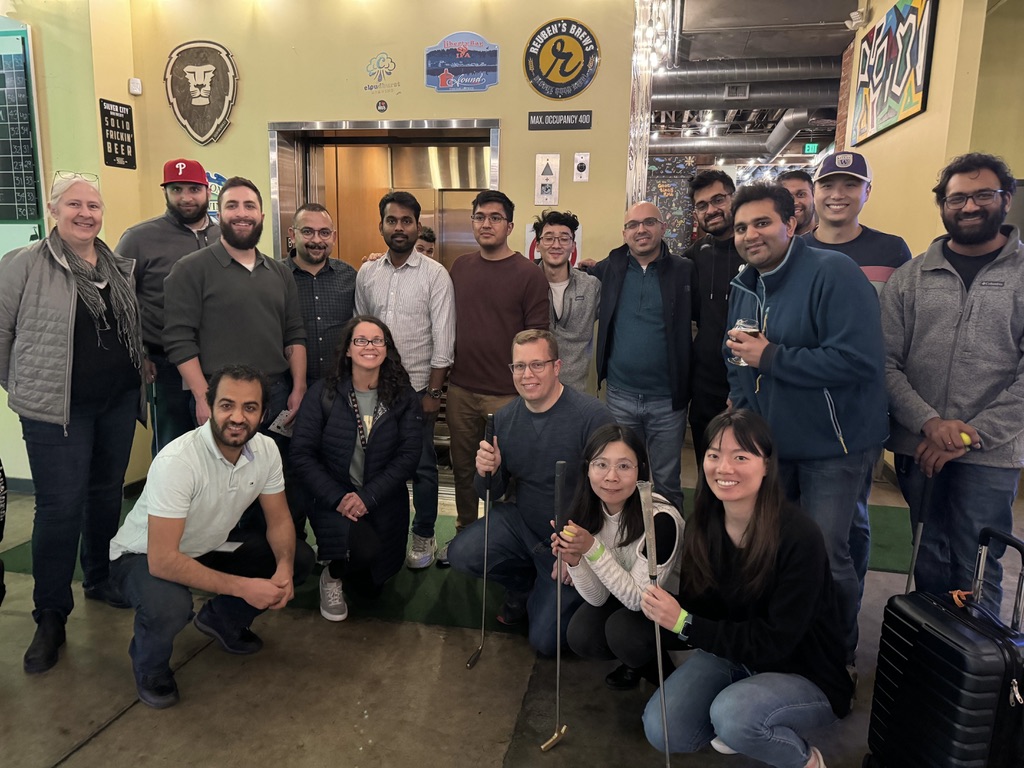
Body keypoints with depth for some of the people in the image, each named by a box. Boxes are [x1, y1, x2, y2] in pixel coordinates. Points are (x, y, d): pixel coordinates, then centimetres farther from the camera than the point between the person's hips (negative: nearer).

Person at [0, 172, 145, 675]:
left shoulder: (119, 267, 9)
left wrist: (136, 378, 10)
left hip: (119, 402, 5)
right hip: (57, 410, -5)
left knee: (107, 496, 15)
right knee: (60, 509, -2)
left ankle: (100, 578, 35)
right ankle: (50, 617, 13)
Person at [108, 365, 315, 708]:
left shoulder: (266, 450, -16)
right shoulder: (177, 461, -34)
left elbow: (279, 520, -5)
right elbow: (162, 561, -35)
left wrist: (284, 566, -25)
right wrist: (242, 586, -34)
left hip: (211, 546, 6)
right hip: (144, 555, -6)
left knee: (300, 558, -8)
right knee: (169, 607, -37)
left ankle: (223, 620, 18)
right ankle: (148, 664, 2)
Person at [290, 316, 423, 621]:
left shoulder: (404, 398, -4)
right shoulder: (321, 394, -7)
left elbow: (409, 455, -10)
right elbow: (302, 455, -9)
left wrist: (368, 497, -21)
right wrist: (338, 498, -20)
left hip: (383, 503, 3)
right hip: (333, 500, -2)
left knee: (372, 586, 9)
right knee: (364, 548, -32)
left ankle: (349, 571, 45)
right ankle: (332, 576, 4)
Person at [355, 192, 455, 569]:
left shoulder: (435, 275, -6)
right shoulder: (366, 273, 6)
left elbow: (442, 339, -8)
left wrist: (433, 392, -10)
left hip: (417, 386, -3)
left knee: (421, 466, 7)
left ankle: (423, 535, 24)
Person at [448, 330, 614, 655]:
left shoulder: (592, 415, -24)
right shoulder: (504, 418, -5)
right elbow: (494, 493, 3)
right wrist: (487, 473, -21)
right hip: (521, 522, 5)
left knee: (545, 640, -3)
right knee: (461, 555, -18)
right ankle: (524, 586, 13)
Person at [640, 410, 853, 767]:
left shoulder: (799, 537, -26)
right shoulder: (703, 525, -9)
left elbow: (774, 642, -24)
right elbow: (694, 611, -5)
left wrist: (684, 623, -30)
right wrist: (663, 615, -26)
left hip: (804, 676, -4)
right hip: (731, 655, 5)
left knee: (733, 717, -31)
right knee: (662, 731, -13)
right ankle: (732, 721, 14)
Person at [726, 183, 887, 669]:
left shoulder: (832, 272, -18)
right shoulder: (744, 286, 6)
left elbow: (860, 359, -29)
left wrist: (770, 357, -24)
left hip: (834, 448, -7)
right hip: (769, 443, 7)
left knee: (825, 557, 0)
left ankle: (840, 655, 28)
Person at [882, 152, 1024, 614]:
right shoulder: (910, 278, 5)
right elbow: (885, 363, -1)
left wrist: (970, 435, -13)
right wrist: (930, 422, -14)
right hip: (917, 449, 2)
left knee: (975, 575, 6)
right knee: (929, 564, 15)